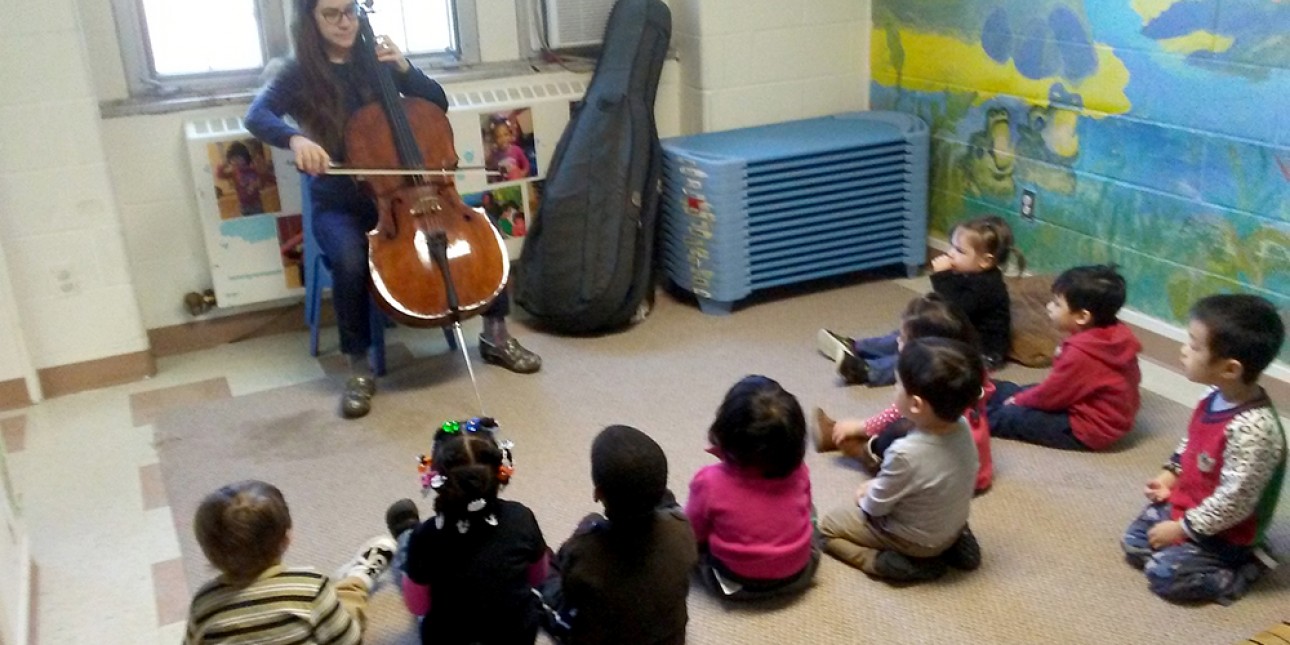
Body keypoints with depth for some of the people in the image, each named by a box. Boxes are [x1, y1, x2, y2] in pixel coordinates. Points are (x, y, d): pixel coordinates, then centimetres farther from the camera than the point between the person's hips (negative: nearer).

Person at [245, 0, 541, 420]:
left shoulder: (375, 64, 6)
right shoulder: (300, 76, -3)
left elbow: (438, 104, 5)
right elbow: (257, 116, -20)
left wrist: (404, 68, -11)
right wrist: (295, 138, -41)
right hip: (339, 206, -3)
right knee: (349, 260, -35)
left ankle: (496, 334, 1)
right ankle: (359, 370, -14)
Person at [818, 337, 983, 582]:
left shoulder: (906, 453, -36)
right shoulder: (962, 428, -16)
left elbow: (875, 506, -18)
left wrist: (863, 497, 3)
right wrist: (879, 485, 8)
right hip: (953, 526, 6)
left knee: (826, 526, 8)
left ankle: (882, 561, -5)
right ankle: (950, 545, 17)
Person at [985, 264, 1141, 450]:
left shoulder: (1080, 353, -31)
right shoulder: (1118, 334, -5)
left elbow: (1050, 395, -18)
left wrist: (1018, 400, 1)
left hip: (1089, 430, -9)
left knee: (1013, 415, -8)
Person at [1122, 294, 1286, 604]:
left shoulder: (1251, 429, -35)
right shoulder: (1217, 398, -6)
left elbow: (1234, 500, -30)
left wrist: (1182, 529, -21)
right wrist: (1170, 475, 4)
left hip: (1224, 532, -8)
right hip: (1184, 504, 8)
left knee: (1164, 574, -16)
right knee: (1134, 544, 9)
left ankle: (1244, 568, 1)